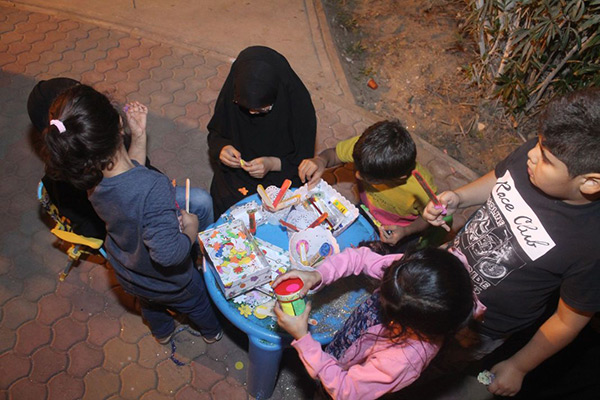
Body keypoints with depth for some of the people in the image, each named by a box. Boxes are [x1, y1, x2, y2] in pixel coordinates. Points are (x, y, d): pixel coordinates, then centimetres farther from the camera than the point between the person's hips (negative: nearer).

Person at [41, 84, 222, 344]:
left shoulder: (90, 178, -23)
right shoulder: (153, 187, -47)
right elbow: (168, 252, -45)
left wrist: (139, 136, -8)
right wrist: (191, 229, -27)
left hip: (128, 278, 5)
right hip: (168, 283, -5)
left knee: (150, 303, 39)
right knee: (196, 302, 31)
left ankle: (162, 332, 71)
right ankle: (212, 331, 64)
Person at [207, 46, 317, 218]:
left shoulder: (297, 101, -20)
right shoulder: (231, 93, -13)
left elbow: (304, 158, -10)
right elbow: (215, 133, 5)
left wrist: (274, 164, -26)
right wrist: (221, 148, -18)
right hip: (235, 170, 3)